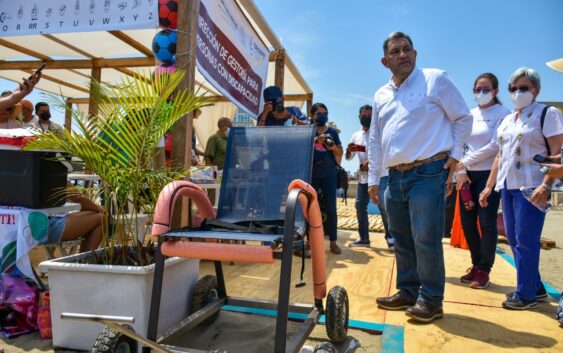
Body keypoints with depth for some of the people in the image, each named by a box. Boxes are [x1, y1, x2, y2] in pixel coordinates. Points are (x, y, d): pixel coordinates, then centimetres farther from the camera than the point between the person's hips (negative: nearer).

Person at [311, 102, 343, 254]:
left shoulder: (332, 132, 10)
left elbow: (340, 153, 12)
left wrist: (333, 147, -9)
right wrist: (316, 140, -24)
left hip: (329, 174, 2)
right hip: (311, 174, -1)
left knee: (331, 208, 1)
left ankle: (333, 242, 8)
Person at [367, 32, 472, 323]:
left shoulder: (435, 79, 0)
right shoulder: (381, 95, 15)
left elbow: (463, 118, 4)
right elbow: (375, 140, 18)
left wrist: (455, 155, -5)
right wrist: (373, 178, 15)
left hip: (428, 173, -6)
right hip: (395, 177, 6)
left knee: (426, 239, -7)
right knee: (402, 240, 12)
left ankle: (431, 300, 8)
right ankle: (408, 292, 25)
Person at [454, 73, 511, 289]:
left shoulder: (502, 113, -3)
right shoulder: (469, 114, 12)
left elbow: (495, 146, -13)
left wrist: (466, 162, -12)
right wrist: (460, 171, -4)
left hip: (490, 174, -5)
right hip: (467, 175, 5)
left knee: (487, 223, -2)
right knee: (467, 221, 6)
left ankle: (484, 270, 11)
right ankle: (476, 265, 23)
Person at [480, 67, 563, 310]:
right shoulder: (507, 120, 17)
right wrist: (489, 187, 15)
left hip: (530, 187, -7)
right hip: (507, 185, 7)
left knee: (525, 240, -4)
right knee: (513, 238, 10)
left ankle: (526, 294, 8)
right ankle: (535, 288, 24)